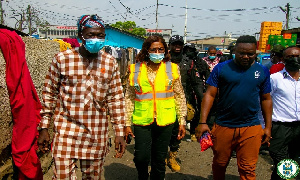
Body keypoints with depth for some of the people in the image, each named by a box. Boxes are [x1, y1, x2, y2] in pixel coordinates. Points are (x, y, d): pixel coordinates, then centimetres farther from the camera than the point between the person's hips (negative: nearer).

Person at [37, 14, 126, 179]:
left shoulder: (110, 63, 2)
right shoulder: (62, 59, -3)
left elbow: (116, 99, 4)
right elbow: (49, 94, 3)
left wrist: (119, 132, 2)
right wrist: (44, 128, 2)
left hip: (97, 135, 2)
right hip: (66, 132, -1)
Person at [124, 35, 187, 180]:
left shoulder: (172, 69, 4)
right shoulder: (136, 69, 2)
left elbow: (180, 96, 7)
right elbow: (129, 98, 5)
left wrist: (182, 121, 4)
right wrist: (128, 123, 2)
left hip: (164, 121, 1)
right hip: (142, 121, 0)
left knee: (159, 160, 11)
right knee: (141, 158, 0)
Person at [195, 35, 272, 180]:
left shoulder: (262, 71, 5)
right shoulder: (221, 68, -3)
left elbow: (266, 99, 12)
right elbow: (209, 94, -6)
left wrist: (268, 126, 9)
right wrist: (202, 122, -12)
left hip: (251, 128, 1)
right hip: (223, 126, 0)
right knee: (219, 165, 16)